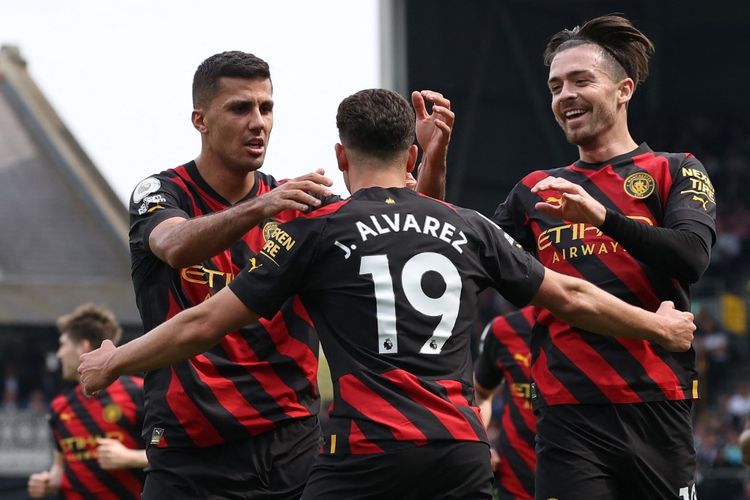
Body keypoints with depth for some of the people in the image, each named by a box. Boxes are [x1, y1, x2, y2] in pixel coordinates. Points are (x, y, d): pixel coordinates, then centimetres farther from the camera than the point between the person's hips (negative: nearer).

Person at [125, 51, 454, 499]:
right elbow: (175, 247, -24)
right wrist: (259, 208, -41)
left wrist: (432, 160, -18)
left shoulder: (298, 204, 11)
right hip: (191, 454, -3)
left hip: (294, 447, 3)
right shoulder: (162, 193, 0)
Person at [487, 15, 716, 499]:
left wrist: (602, 215, -25)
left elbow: (691, 258, -11)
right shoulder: (536, 191, 18)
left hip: (655, 410, -2)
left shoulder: (676, 172, 7)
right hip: (567, 417, 2)